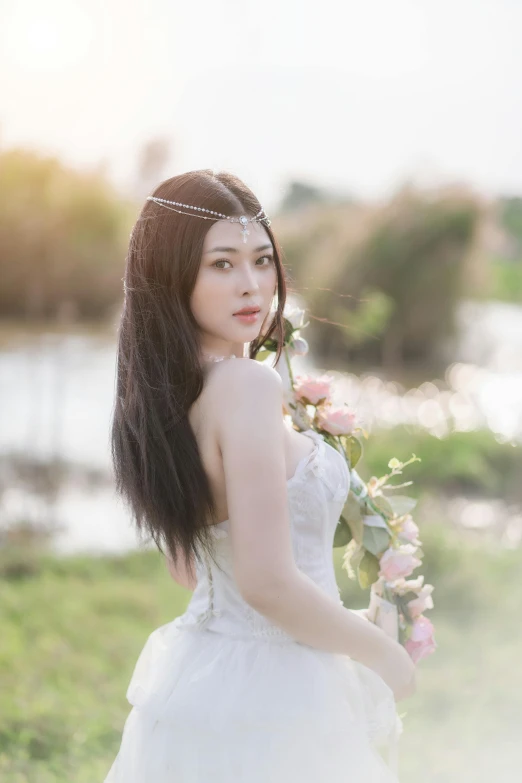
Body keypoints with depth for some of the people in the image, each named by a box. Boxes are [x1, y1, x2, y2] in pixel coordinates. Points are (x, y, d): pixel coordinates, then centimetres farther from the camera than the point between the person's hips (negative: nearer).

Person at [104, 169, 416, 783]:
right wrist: (385, 655, -11)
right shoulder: (247, 385, -22)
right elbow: (268, 582, -25)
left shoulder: (163, 389, 4)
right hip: (269, 690, -8)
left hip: (193, 674, 8)